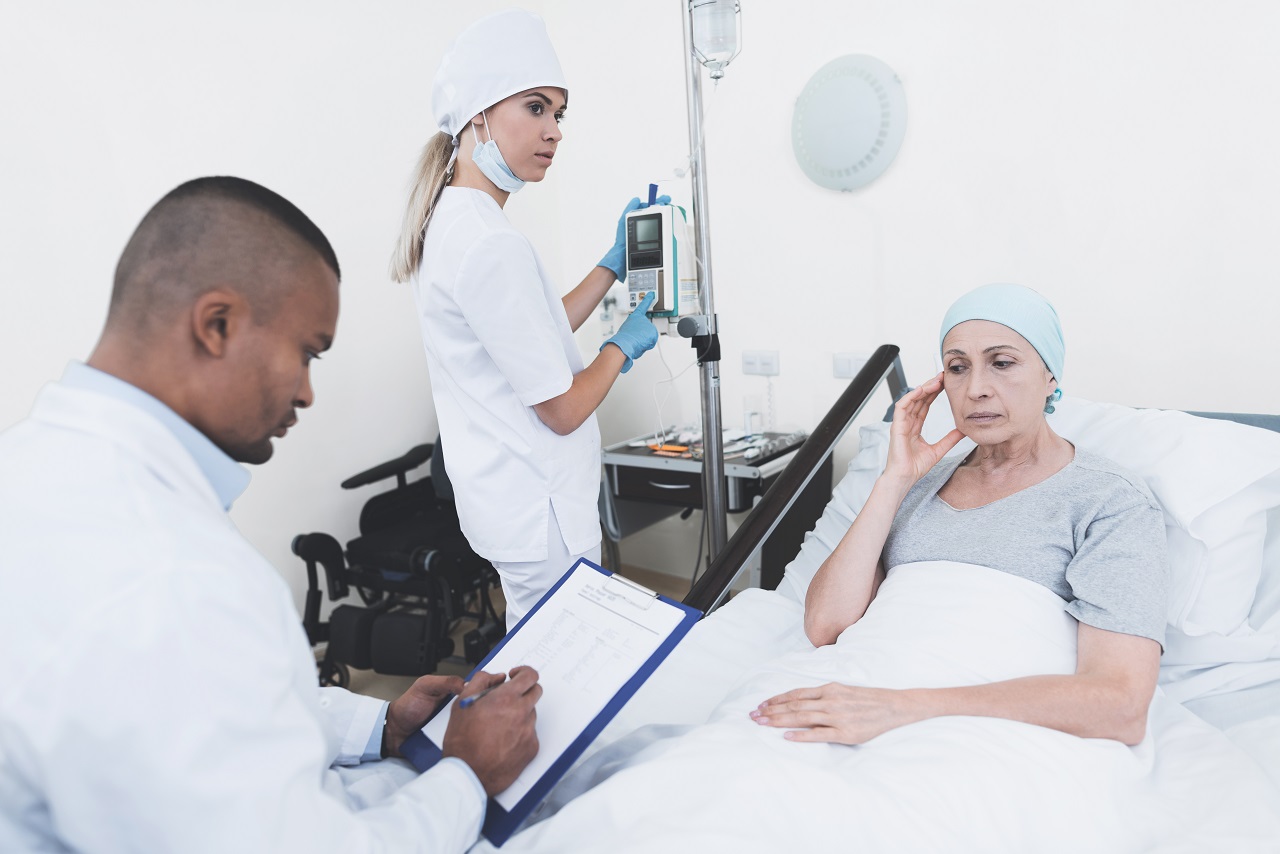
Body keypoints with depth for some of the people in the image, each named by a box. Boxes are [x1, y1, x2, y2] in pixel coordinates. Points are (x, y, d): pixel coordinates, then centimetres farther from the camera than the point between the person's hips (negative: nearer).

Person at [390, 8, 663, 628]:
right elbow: (561, 408, -20)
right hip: (537, 511, -10)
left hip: (501, 498, 10)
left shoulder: (450, 221, 7)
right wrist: (623, 346, -2)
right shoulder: (491, 245, -24)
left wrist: (613, 263, 14)